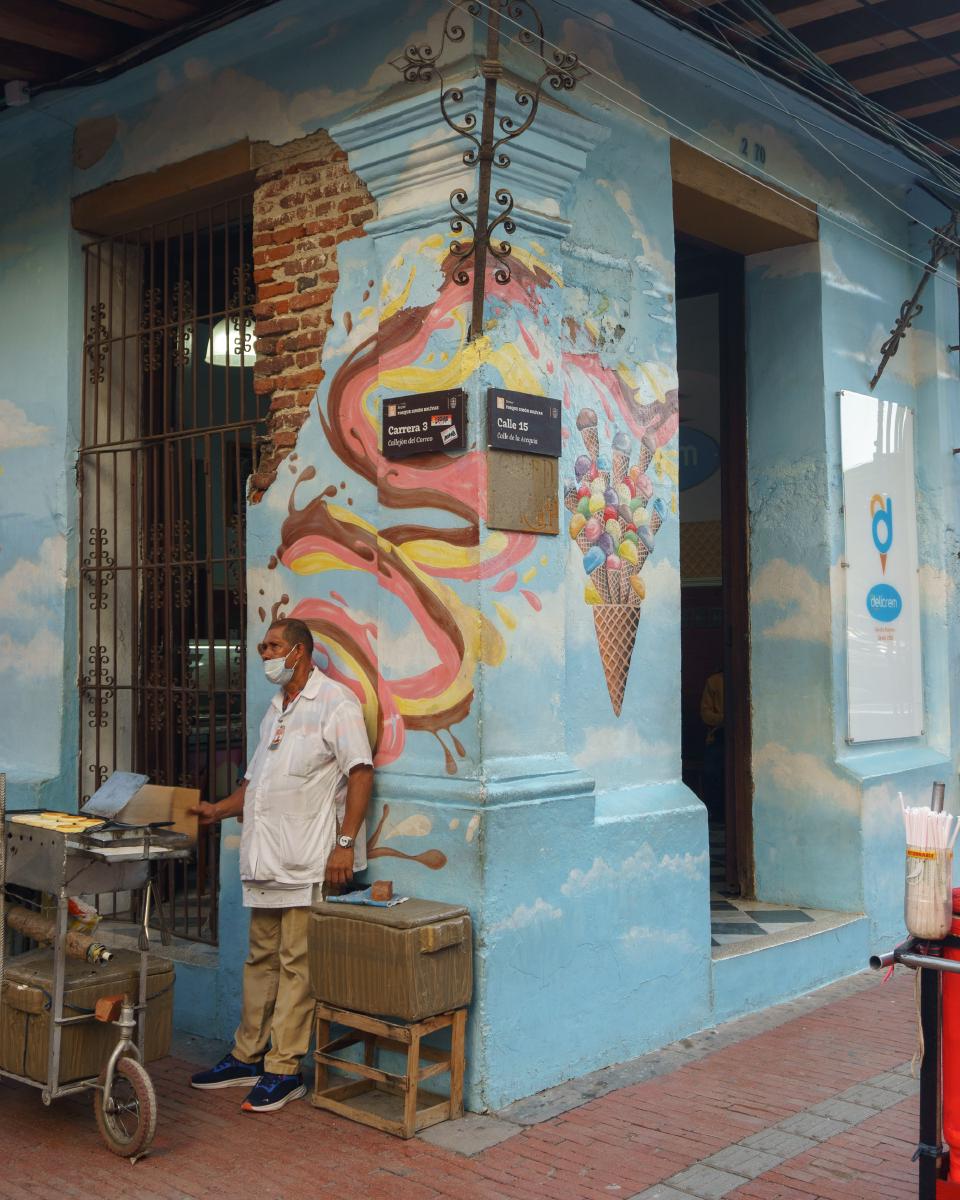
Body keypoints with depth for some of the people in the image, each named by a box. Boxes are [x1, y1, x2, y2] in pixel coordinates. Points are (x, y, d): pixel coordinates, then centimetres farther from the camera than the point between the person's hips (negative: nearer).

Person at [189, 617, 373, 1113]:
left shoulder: (334, 701, -8)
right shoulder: (275, 709, 20)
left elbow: (360, 774, -14)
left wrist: (345, 843, -19)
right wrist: (219, 809, 11)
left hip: (307, 863, -8)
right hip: (266, 858, 9)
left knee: (296, 964, -3)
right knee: (261, 959, 14)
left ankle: (284, 1070, 3)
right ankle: (247, 1057, 23)